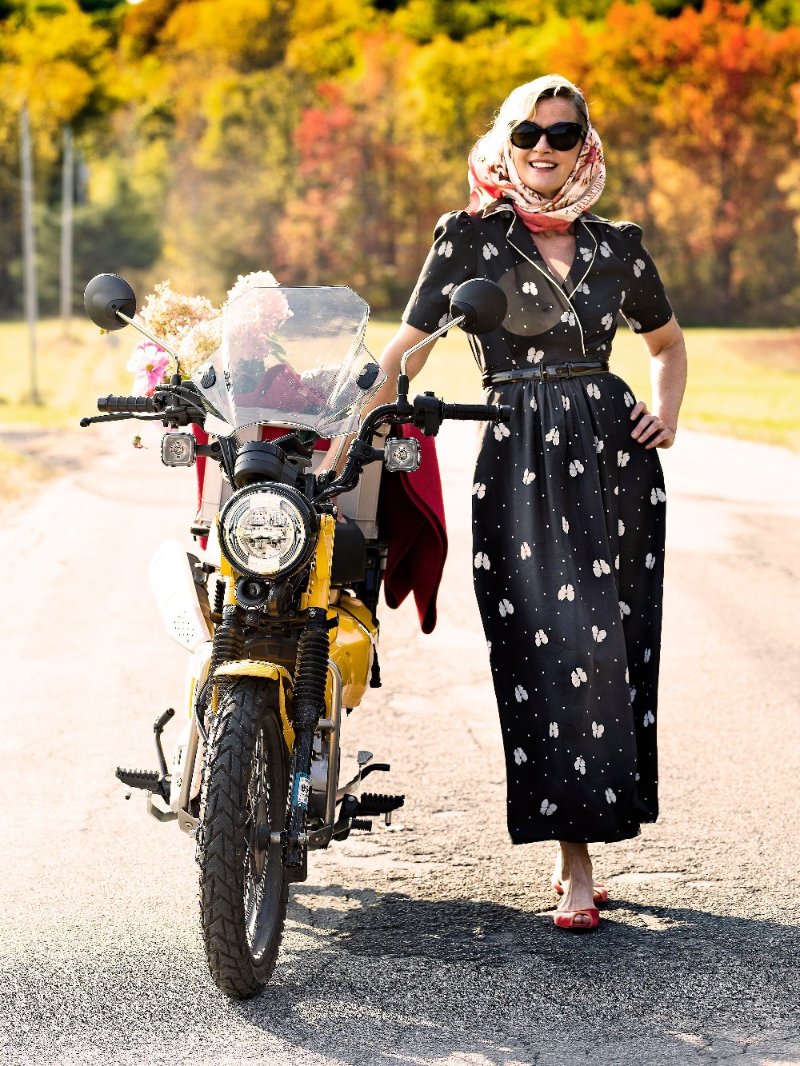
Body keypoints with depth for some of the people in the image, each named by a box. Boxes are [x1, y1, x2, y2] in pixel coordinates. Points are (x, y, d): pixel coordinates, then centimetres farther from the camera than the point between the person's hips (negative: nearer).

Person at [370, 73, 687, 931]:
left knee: (616, 646, 1)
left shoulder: (616, 247, 11)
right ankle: (576, 866, -6)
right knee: (552, 650, -11)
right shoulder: (471, 237, 2)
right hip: (521, 464, -3)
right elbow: (404, 351, -1)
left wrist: (667, 412, 8)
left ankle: (577, 849, 12)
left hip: (614, 457, 4)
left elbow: (668, 341, 27)